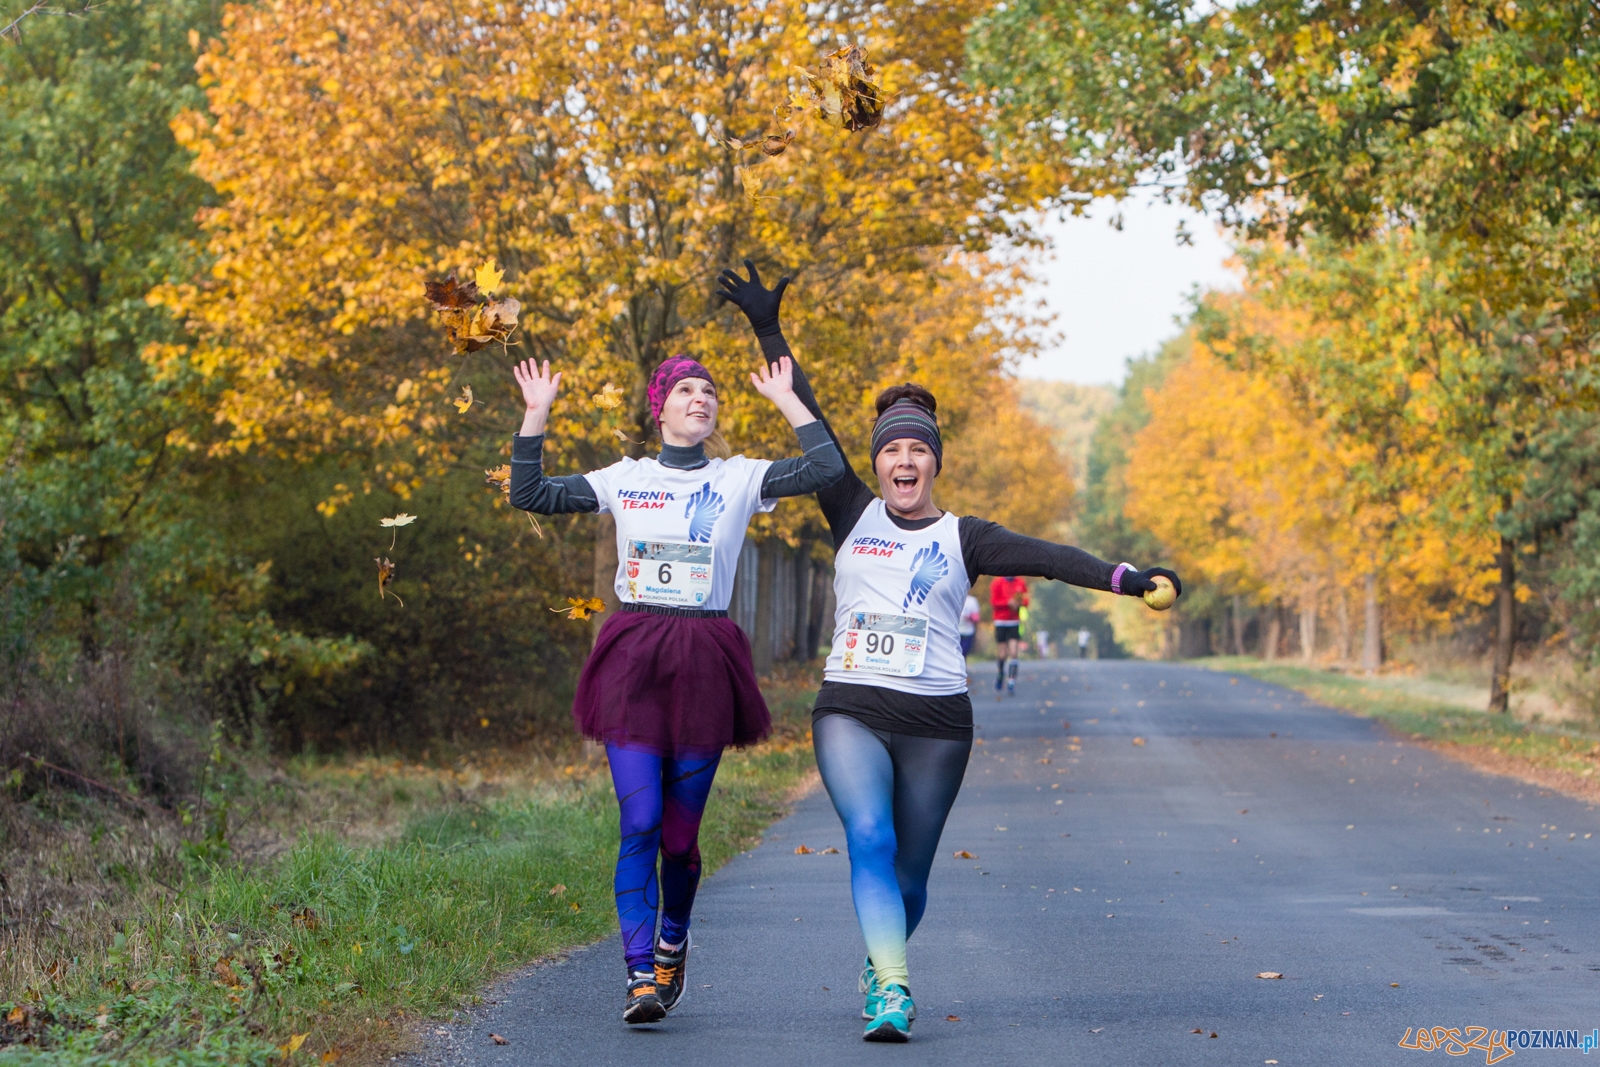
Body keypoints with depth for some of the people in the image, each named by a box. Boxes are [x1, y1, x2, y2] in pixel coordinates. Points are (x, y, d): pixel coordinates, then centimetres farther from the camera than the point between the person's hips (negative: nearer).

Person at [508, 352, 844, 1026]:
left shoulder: (739, 478, 8)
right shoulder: (625, 478, 11)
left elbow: (827, 468, -4)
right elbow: (529, 495, 9)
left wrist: (786, 400, 2)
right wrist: (535, 417, 4)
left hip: (704, 661, 0)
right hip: (632, 660, 0)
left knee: (680, 833, 4)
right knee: (639, 824, -10)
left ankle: (673, 944, 31)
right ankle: (640, 976, -9)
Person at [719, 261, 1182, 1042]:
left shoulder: (962, 537, 7)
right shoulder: (854, 514, 8)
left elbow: (1039, 556, -7)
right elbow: (810, 425, 5)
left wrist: (1122, 578, -22)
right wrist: (769, 332, 2)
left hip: (936, 720, 1)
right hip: (851, 709, -1)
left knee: (908, 873, 8)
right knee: (870, 840, -23)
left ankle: (880, 966, 36)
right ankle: (892, 993, -29)